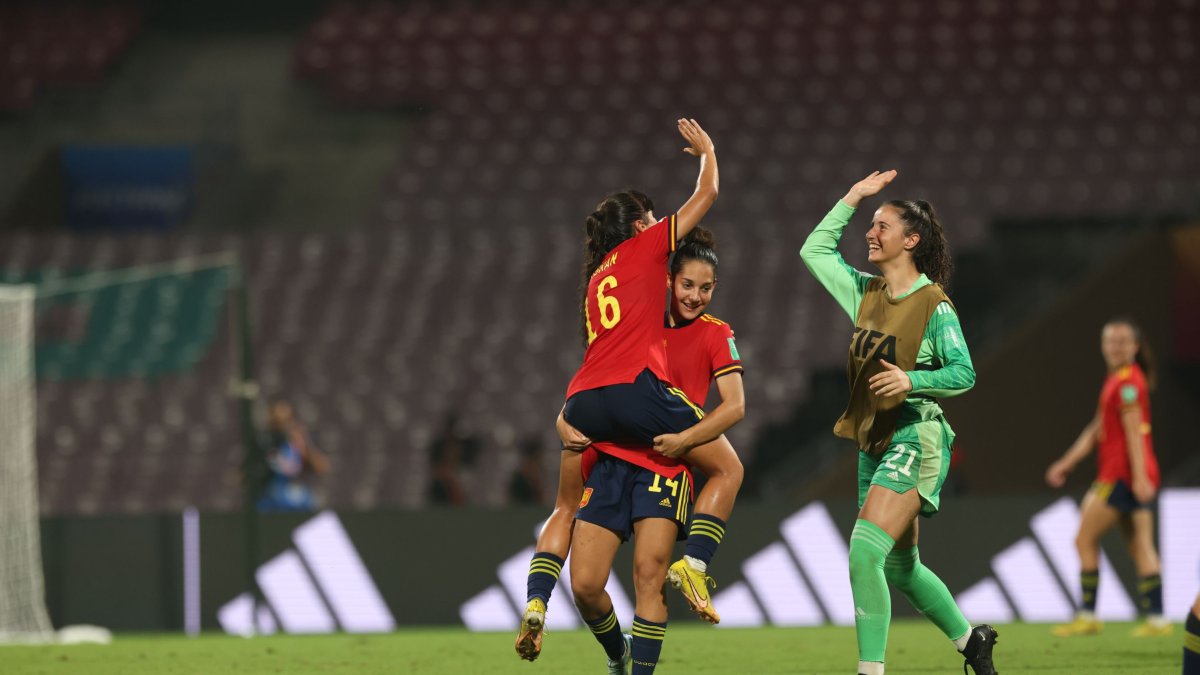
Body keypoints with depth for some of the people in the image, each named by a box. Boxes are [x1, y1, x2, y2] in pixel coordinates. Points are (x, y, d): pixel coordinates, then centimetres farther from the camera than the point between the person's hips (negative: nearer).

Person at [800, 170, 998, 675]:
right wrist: (854, 197, 12)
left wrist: (912, 379, -27)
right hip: (873, 440, 8)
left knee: (864, 552, -21)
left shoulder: (934, 304, -9)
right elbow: (814, 251, 16)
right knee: (899, 567, 16)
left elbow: (964, 373, -10)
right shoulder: (866, 292, 9)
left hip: (914, 438, -8)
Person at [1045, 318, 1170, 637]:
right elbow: (1097, 430, 24)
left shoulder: (1127, 383, -11)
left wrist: (1139, 477, -24)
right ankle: (1156, 618, 2)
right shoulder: (1117, 380, 18)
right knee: (1140, 548, 6)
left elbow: (1134, 431, -19)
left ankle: (1087, 616, -1)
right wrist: (1066, 463, 23)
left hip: (1123, 475, -10)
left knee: (1085, 540, -3)